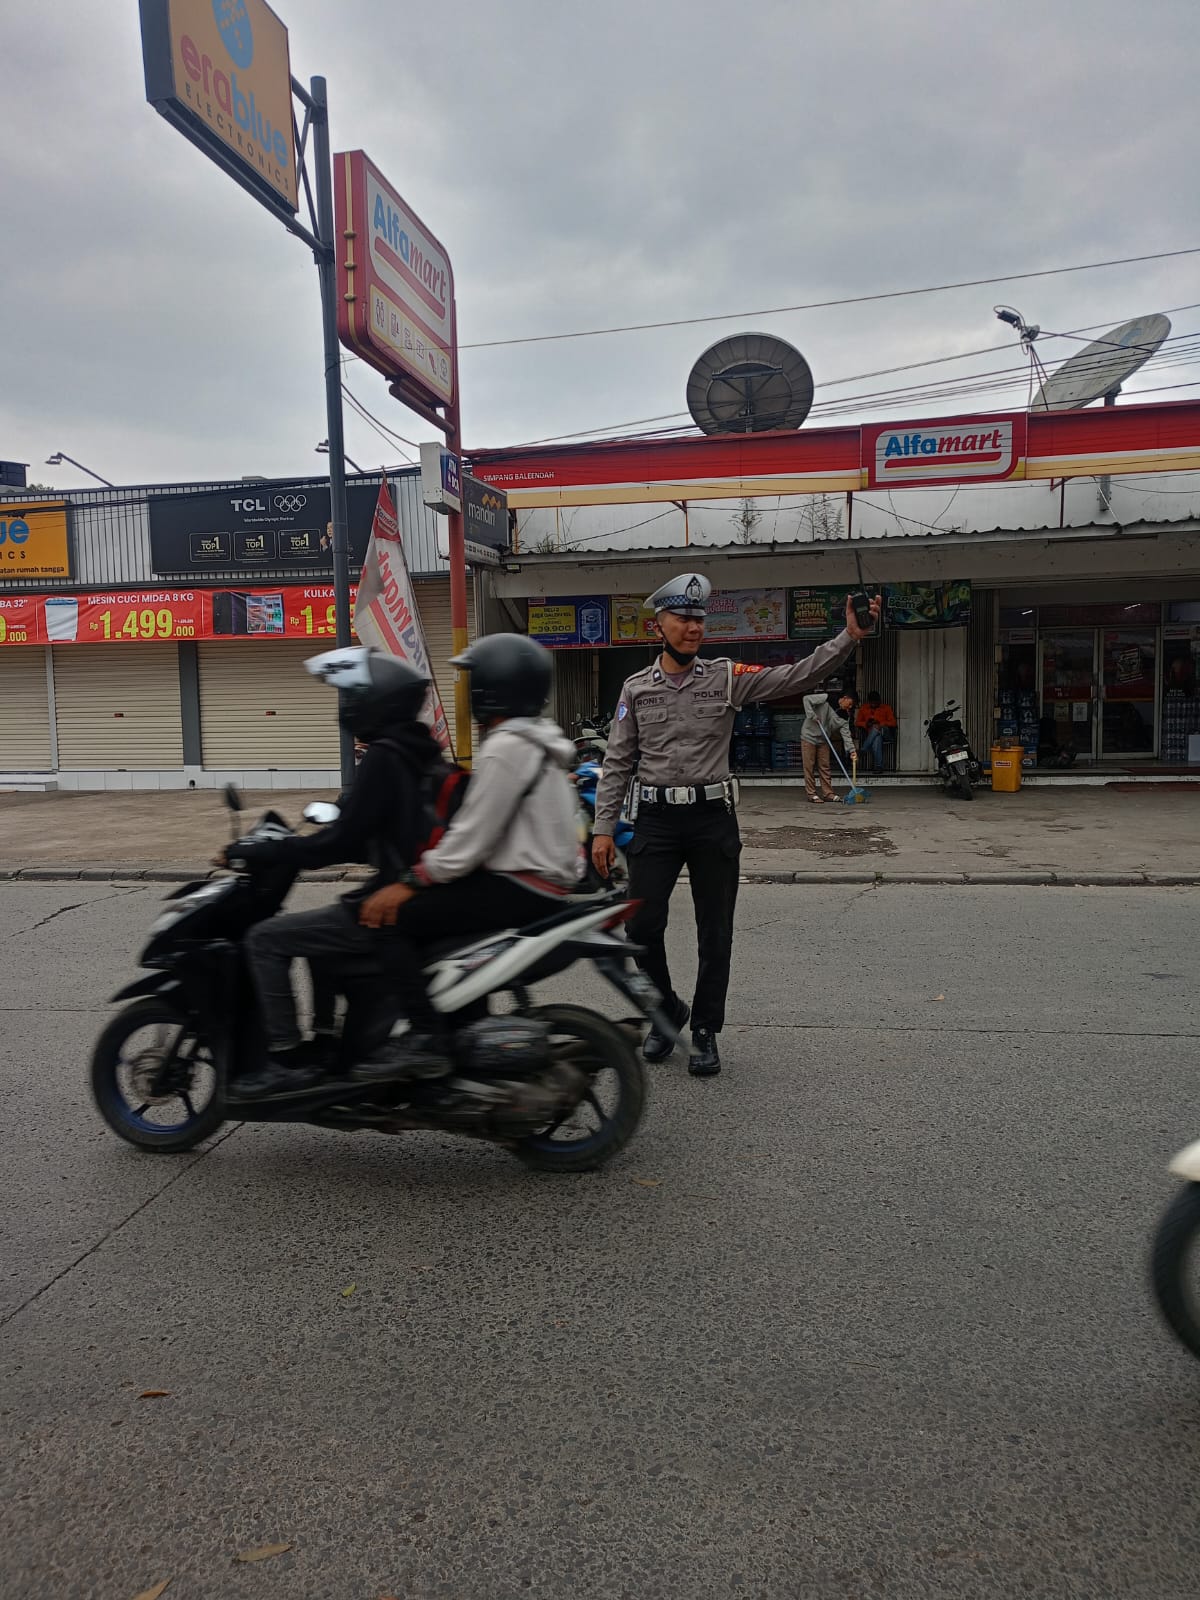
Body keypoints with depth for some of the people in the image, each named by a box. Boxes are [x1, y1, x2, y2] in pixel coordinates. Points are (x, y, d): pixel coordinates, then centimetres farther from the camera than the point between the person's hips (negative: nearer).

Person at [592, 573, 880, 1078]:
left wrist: (849, 635, -18)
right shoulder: (636, 688, 6)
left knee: (715, 934, 5)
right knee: (642, 925, -2)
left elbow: (796, 676, -6)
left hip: (713, 818, 0)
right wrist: (603, 829, 0)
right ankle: (668, 1011, 24)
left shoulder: (727, 677, 3)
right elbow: (617, 764, 6)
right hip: (656, 820, 0)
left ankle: (705, 1032, 21)